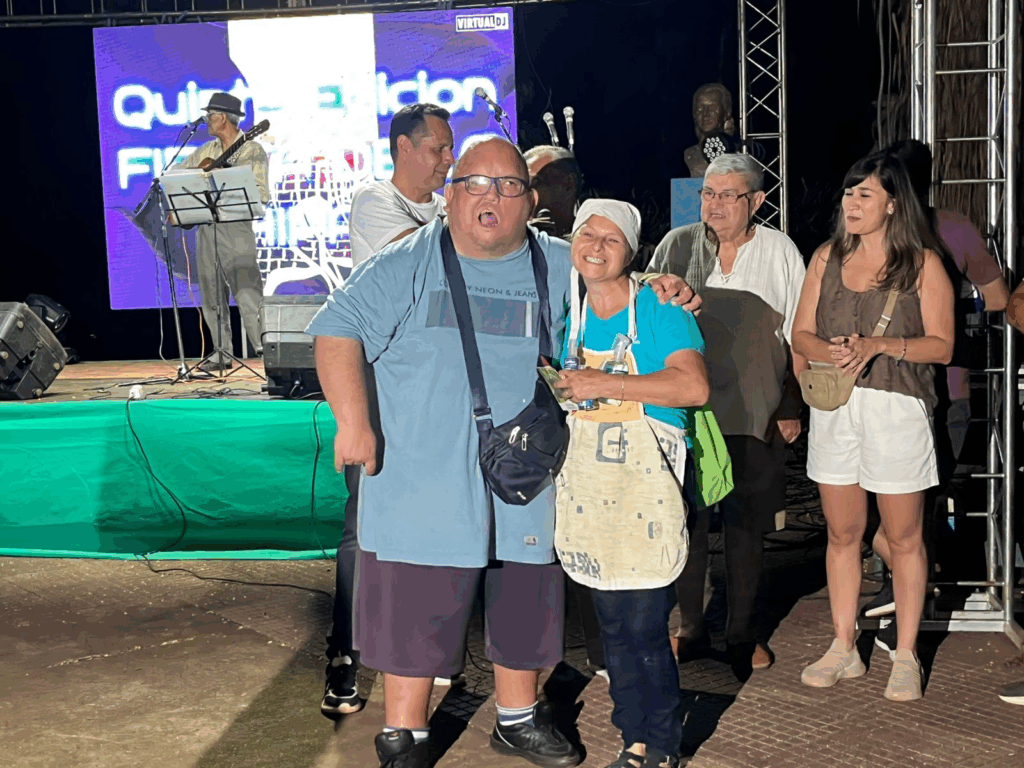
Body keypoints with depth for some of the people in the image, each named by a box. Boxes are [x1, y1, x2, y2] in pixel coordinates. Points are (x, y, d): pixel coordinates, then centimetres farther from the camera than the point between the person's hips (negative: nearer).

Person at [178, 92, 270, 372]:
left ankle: (264, 348, -10)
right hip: (206, 228, 7)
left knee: (247, 291, -15)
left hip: (235, 227, -6)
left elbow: (260, 194, -10)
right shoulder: (207, 150, 18)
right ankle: (222, 352, 13)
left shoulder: (251, 150, -1)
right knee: (211, 293, 7)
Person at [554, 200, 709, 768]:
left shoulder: (658, 309, -6)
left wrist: (603, 385, -20)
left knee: (646, 626, -3)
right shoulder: (570, 316, 11)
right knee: (612, 624, 11)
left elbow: (694, 386, -22)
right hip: (587, 487, 5)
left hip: (644, 487, -5)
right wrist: (555, 386, 6)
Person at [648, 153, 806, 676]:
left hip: (754, 415, 0)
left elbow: (798, 337, 7)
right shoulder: (676, 246, 4)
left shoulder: (780, 252, 4)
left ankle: (743, 633, 22)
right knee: (687, 521, 4)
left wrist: (791, 408, 6)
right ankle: (689, 629, 20)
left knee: (746, 526, 8)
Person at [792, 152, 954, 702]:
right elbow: (801, 334, 9)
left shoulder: (922, 265, -1)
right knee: (841, 533, 11)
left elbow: (942, 346, -5)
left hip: (897, 409, -4)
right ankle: (844, 648, 22)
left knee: (903, 537, 5)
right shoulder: (827, 258, 10)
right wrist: (830, 353, -13)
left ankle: (906, 656, 16)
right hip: (834, 407, 4)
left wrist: (879, 346, -19)